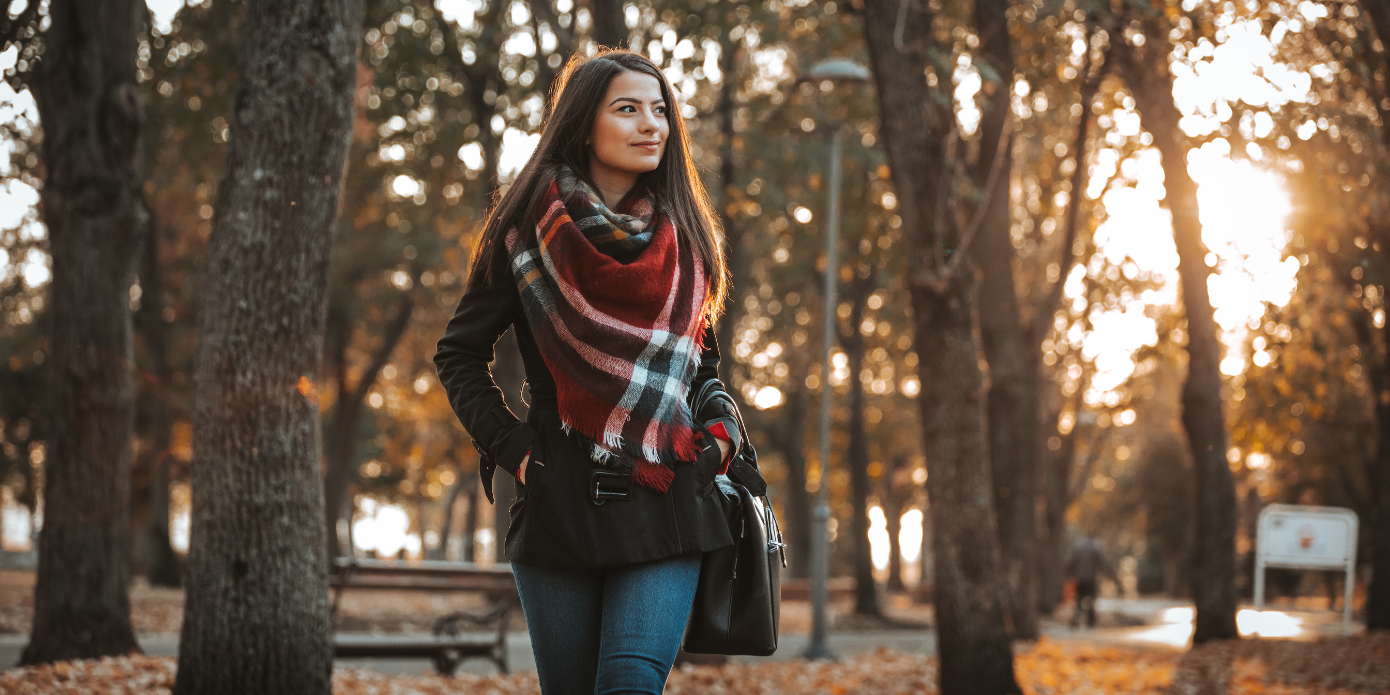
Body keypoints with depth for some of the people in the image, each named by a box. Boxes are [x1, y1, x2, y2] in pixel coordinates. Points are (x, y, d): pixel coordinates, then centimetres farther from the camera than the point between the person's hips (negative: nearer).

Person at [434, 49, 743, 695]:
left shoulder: (684, 237, 11)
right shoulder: (529, 230, 2)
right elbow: (458, 352, 8)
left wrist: (719, 431, 6)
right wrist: (508, 444, -3)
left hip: (666, 509, 1)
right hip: (557, 505, -1)